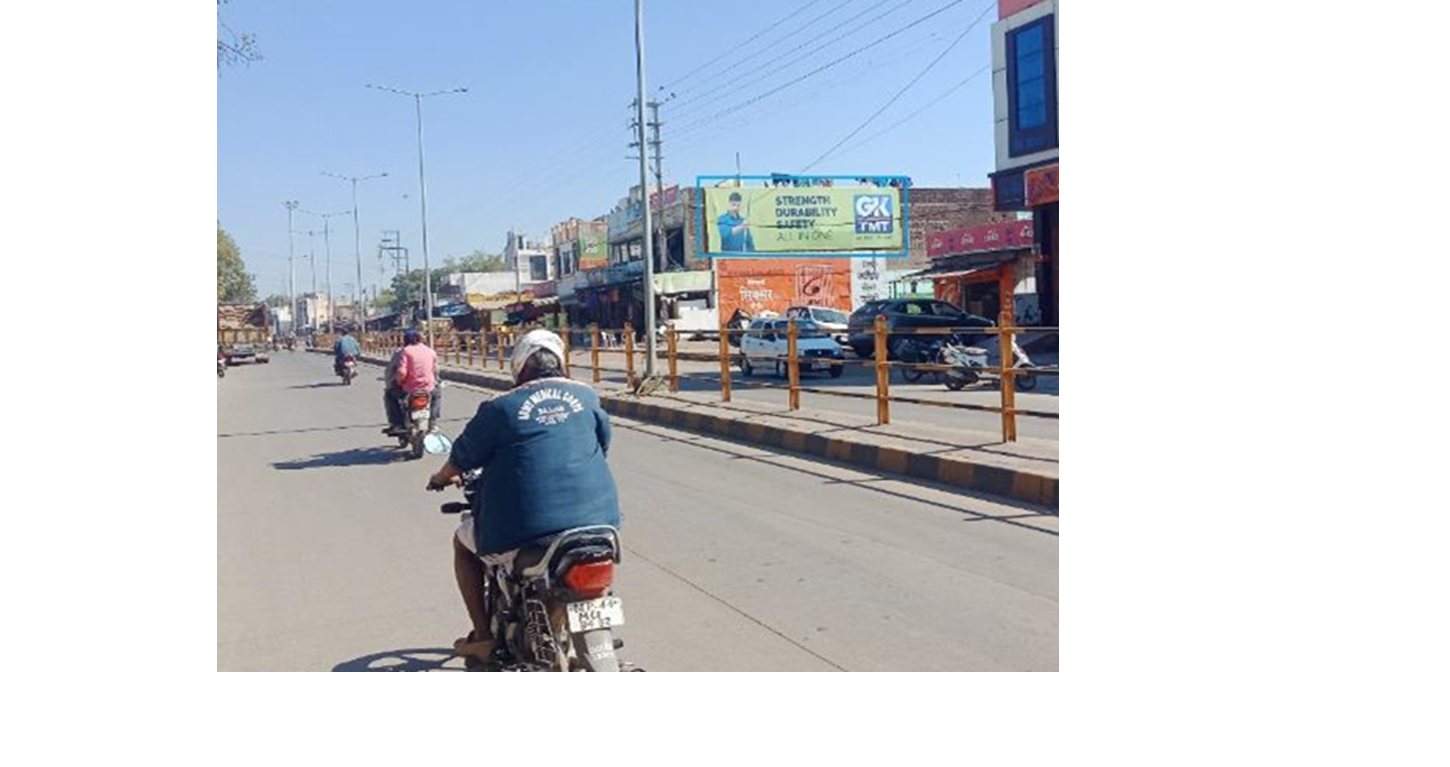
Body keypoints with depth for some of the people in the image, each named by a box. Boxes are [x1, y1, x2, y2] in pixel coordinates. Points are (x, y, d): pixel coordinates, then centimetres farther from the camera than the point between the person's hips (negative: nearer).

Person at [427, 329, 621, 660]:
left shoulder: (500, 407, 0)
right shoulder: (587, 396, 8)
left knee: (464, 542, 25)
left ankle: (482, 634, 22)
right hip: (593, 518, 3)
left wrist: (441, 479, 33)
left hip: (523, 529, -3)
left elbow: (462, 458, 11)